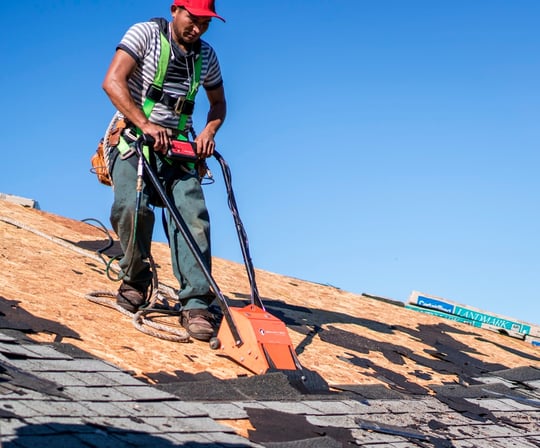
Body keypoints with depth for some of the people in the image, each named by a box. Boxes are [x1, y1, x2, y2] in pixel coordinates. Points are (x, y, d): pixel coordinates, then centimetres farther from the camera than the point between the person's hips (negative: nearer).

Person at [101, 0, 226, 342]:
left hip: (178, 149, 4)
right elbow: (112, 82, -15)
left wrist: (209, 131, 1)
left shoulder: (206, 55, 11)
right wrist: (145, 124, -26)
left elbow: (218, 102, 23)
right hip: (133, 142, -4)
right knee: (133, 207, -27)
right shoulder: (145, 34, -4)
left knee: (193, 216, -17)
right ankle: (136, 281, -2)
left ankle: (196, 304, -20)